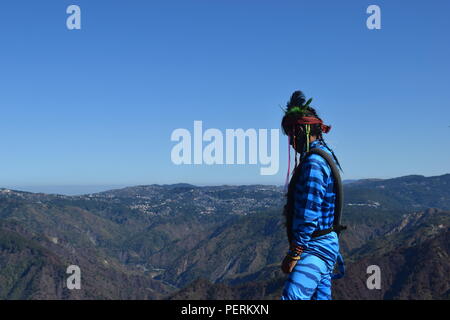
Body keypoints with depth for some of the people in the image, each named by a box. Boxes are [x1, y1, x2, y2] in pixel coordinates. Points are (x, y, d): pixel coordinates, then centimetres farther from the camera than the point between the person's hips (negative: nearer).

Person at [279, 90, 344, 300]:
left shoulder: (313, 163, -18)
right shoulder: (326, 155, 15)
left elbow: (308, 214, -23)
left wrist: (293, 254, -18)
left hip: (315, 248, -11)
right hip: (327, 243, 11)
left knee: (292, 297, -18)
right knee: (321, 296, 14)